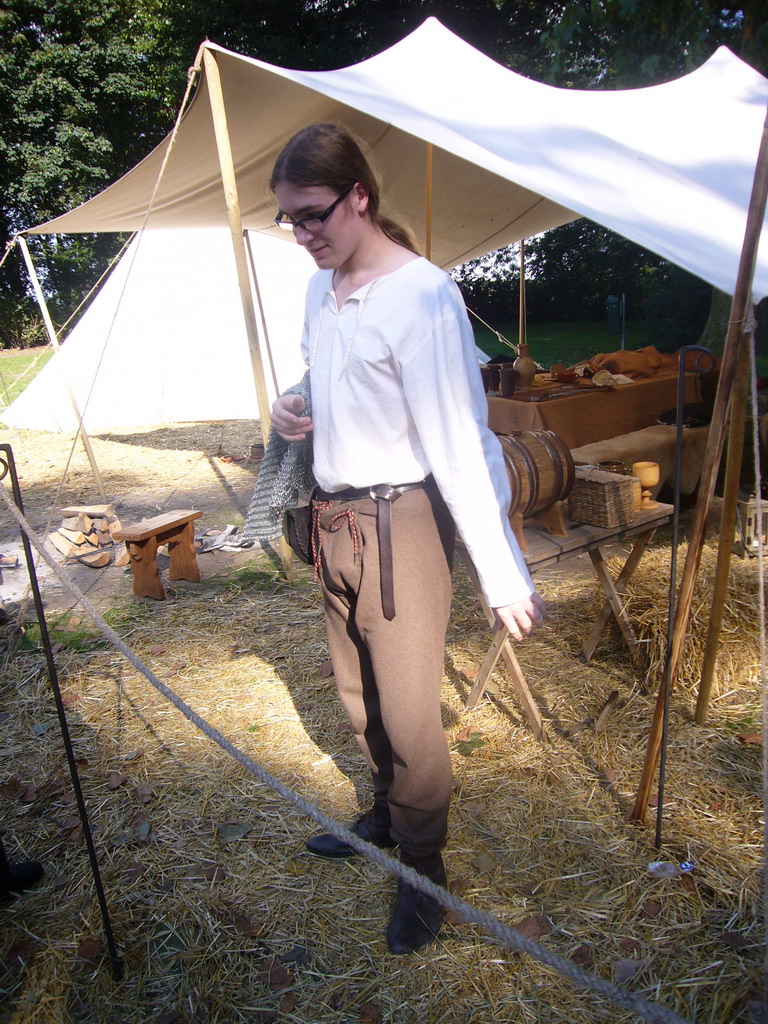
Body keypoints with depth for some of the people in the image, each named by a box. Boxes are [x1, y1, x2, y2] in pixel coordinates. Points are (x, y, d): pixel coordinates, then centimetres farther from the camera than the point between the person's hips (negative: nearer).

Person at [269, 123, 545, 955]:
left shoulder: (422, 295, -17)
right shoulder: (320, 288, 9)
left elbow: (460, 444, -21)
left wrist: (504, 578, -21)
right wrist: (292, 410, 1)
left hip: (399, 523, -8)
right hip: (334, 519, 8)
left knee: (408, 711, 4)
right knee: (359, 693, 21)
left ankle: (423, 870, 29)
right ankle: (386, 817, 45)